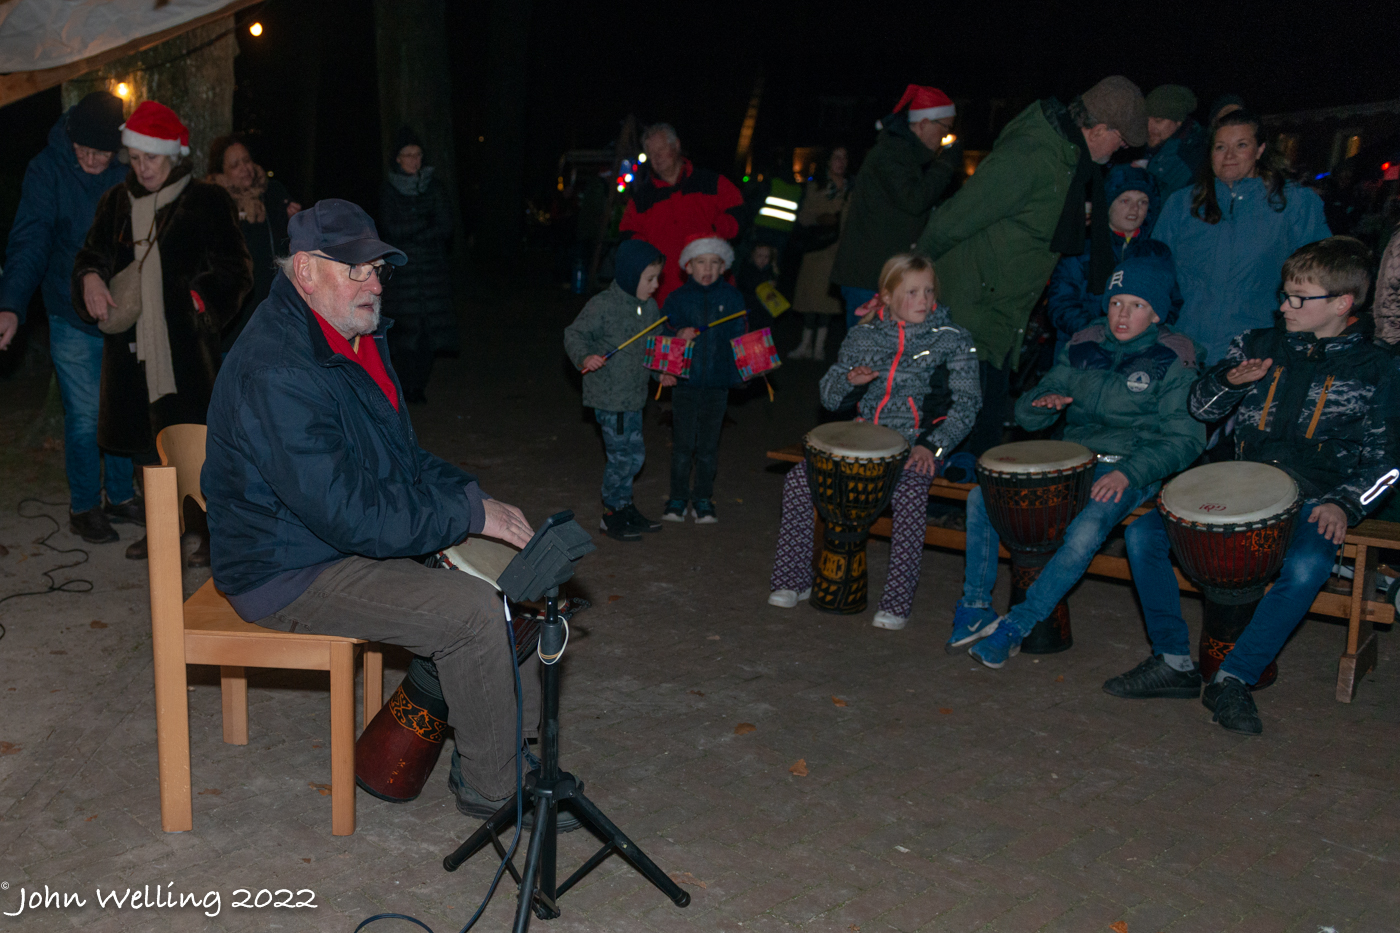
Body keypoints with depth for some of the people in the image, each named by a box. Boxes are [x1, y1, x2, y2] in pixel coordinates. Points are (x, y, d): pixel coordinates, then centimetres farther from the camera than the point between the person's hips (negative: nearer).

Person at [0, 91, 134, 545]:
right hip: (73, 321, -3)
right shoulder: (47, 171, -8)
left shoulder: (127, 175, 2)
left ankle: (120, 497, 27)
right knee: (85, 417, 0)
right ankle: (83, 508, 16)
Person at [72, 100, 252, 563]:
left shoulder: (206, 202, -2)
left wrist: (196, 299, -16)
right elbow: (91, 254, 22)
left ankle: (211, 533, 7)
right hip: (133, 345, 6)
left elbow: (234, 272, -3)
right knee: (147, 442, 12)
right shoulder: (117, 202, 13)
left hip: (187, 347, -5)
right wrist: (91, 279, 1)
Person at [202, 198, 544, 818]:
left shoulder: (357, 338, 7)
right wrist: (470, 512, -22)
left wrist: (470, 494, 0)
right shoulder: (277, 372, -26)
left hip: (357, 533, 10)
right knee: (473, 610, -22)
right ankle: (490, 786, -2)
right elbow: (350, 514, -30)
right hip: (291, 575, -10)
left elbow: (400, 455, 17)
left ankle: (521, 734, 16)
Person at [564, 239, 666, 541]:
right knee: (622, 454, -4)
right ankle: (612, 515, 11)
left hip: (634, 394, 8)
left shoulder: (650, 308, 8)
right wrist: (585, 357, -28)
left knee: (635, 453, 14)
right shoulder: (603, 305, -14)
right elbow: (574, 334, -11)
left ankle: (625, 506, 30)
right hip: (608, 394, -8)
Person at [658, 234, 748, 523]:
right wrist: (679, 335, -17)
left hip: (718, 382, 1)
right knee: (683, 443, 3)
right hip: (685, 380, -1)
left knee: (708, 445, 8)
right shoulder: (678, 298, 1)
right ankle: (678, 497, 17)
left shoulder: (732, 297, 3)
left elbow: (739, 336, 8)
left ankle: (703, 499, 20)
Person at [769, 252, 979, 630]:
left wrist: (932, 445, -17)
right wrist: (848, 380, -9)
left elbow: (965, 404, -2)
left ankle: (897, 602, -25)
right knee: (799, 479, -16)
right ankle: (793, 579, -2)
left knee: (908, 494, -35)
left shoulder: (953, 340, 3)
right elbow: (830, 397, 15)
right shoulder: (864, 337, 11)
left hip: (919, 443, -3)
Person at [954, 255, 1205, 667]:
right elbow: (1026, 414, 14)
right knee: (981, 496, -15)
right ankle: (974, 605, -4)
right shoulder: (1082, 348, 11)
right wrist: (1042, 402, -11)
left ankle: (1016, 626, -25)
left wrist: (1128, 473, -23)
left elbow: (1185, 438, -10)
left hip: (1132, 468, -5)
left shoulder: (1173, 362, -3)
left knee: (1087, 529, -35)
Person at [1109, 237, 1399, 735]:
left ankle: (1232, 678, -22)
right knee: (1142, 531, -16)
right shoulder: (1260, 344, 10)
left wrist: (1344, 504, -16)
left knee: (1307, 567, -36)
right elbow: (1201, 407, 16)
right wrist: (1230, 380, -6)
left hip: (1312, 501, -3)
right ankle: (1174, 662, -10)